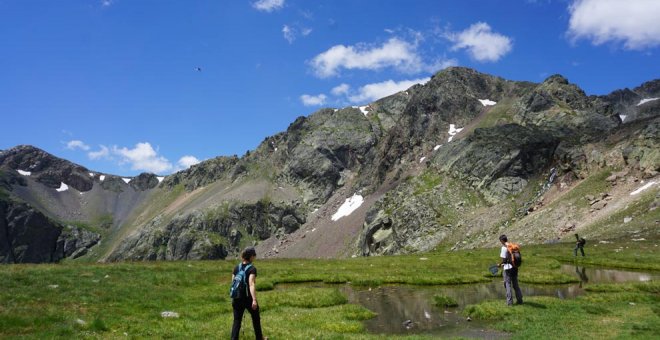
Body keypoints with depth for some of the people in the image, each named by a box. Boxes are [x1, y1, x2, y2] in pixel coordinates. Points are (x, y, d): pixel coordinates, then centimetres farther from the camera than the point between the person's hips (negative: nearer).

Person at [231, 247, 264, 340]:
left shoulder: (236, 267, 3)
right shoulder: (252, 268, -15)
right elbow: (251, 284, -25)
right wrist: (254, 300, -31)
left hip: (237, 298, 4)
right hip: (248, 298, -4)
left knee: (237, 321, 7)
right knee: (256, 319, 17)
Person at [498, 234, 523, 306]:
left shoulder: (504, 248, -14)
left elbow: (503, 259, -15)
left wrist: (499, 264, 4)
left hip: (507, 268, -6)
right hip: (514, 267, 7)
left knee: (508, 284, 2)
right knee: (515, 284, 16)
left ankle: (510, 302, 3)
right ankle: (519, 300, 20)